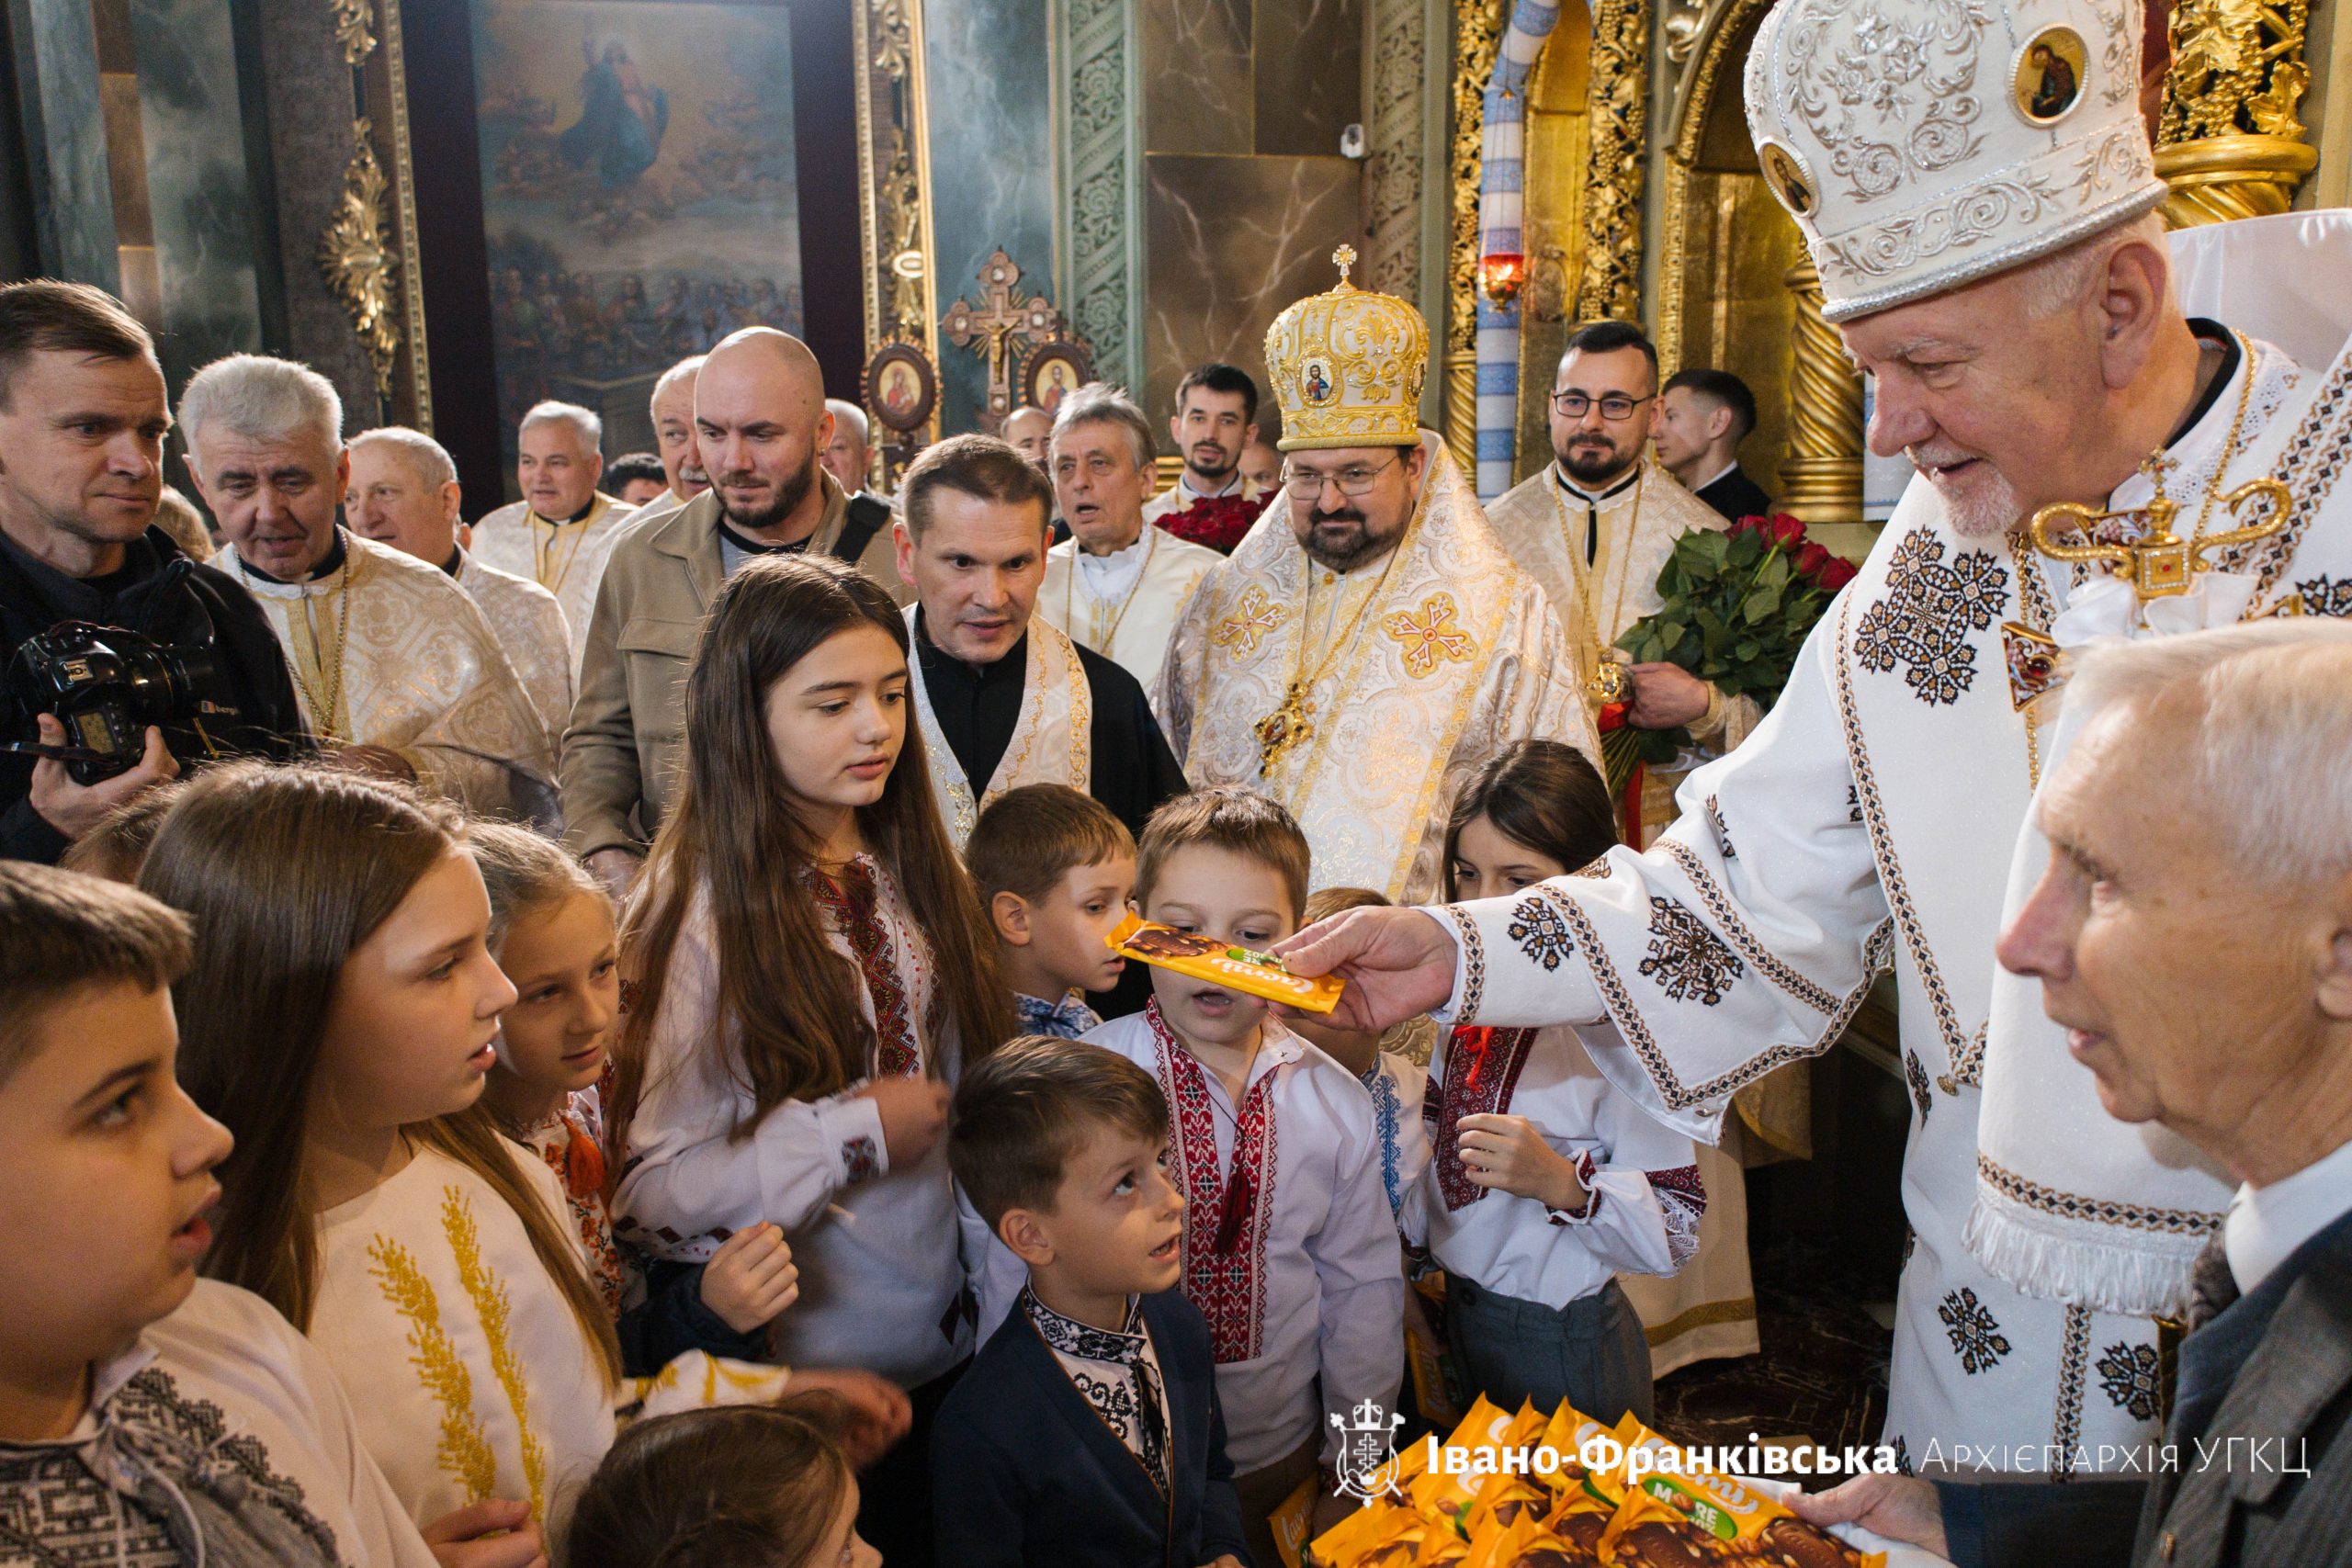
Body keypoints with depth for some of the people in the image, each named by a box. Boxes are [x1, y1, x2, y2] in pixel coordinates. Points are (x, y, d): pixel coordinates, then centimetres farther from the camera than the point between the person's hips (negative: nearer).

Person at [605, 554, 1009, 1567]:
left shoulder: (908, 872, 1)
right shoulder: (704, 915, -18)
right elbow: (644, 1193, -21)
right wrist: (854, 1133, -22)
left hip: (949, 1340, 6)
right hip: (804, 1370, -5)